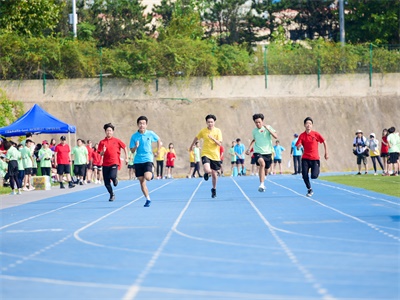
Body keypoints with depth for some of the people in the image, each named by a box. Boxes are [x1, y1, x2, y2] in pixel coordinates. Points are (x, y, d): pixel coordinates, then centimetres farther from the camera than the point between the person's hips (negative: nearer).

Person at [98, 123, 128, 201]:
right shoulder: (102, 142, 6)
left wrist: (126, 158, 8)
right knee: (106, 183, -1)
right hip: (105, 164, 2)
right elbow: (100, 154, 6)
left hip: (114, 162, -2)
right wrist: (103, 151, -16)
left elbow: (124, 148, 12)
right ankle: (112, 195, 23)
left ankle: (115, 178, 11)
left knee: (112, 176, -28)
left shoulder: (116, 141, 3)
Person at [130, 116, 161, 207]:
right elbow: (132, 151, 1)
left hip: (148, 159, -2)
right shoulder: (134, 136, 0)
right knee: (141, 181, 2)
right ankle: (148, 199, 15)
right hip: (138, 161, 2)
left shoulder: (151, 134, -2)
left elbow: (159, 140, 17)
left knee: (147, 177, -23)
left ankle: (152, 172, 13)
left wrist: (158, 151, 11)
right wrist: (135, 147, -19)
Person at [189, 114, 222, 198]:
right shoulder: (203, 131, -2)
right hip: (205, 154, -1)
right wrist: (191, 146, 27)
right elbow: (196, 138, 16)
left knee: (214, 174, 6)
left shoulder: (218, 131, -4)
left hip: (215, 155, 1)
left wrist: (213, 139, -27)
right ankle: (206, 174, 15)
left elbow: (220, 143, -10)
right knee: (207, 170, -25)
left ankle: (214, 189, 31)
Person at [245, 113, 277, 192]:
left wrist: (268, 129, -22)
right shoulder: (254, 131, 4)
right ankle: (262, 184, -36)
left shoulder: (268, 127, -2)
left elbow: (276, 136, -13)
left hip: (267, 152, 1)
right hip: (258, 152, -1)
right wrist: (249, 148, 14)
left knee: (265, 172, 10)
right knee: (262, 163, -33)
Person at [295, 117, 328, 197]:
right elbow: (297, 147, -1)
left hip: (315, 158, -2)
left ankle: (317, 170, 27)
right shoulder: (302, 136, 0)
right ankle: (309, 190, 17)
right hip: (305, 158, 2)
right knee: (305, 176, -7)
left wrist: (326, 153, 5)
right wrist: (299, 146, -25)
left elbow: (324, 142, 6)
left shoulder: (316, 134, -4)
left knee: (314, 176, -11)